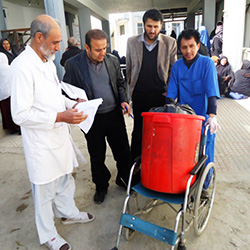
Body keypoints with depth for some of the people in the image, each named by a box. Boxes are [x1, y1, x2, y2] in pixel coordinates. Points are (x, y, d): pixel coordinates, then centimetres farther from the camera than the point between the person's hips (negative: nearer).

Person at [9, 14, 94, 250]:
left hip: (60, 135, 8)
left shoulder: (48, 62, 9)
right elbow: (20, 114, -24)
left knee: (65, 179, 24)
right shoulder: (22, 67, -21)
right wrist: (60, 116, -27)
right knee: (45, 190, 10)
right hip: (41, 144, -8)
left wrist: (71, 104, 2)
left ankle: (67, 212, 49)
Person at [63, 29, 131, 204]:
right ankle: (101, 186, 34)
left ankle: (123, 178, 38)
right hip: (92, 118, -2)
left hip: (114, 114, 3)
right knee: (97, 156, 12)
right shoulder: (73, 64, -7)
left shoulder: (113, 60, 3)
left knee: (123, 150, 12)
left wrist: (124, 100, -2)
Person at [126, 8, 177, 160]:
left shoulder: (170, 43, 0)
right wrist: (130, 89, 11)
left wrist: (169, 90, -1)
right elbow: (129, 69, 11)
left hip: (161, 96, -1)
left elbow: (174, 70, 6)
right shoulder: (132, 42, 4)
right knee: (138, 131, 11)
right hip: (139, 95, 1)